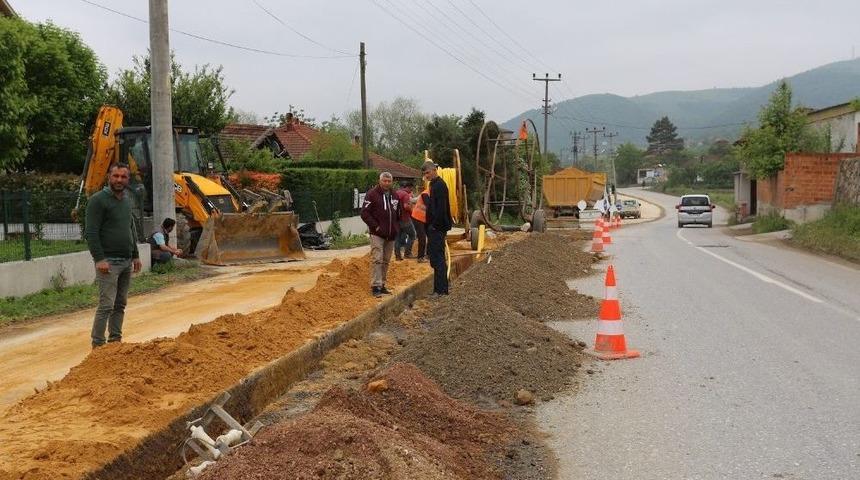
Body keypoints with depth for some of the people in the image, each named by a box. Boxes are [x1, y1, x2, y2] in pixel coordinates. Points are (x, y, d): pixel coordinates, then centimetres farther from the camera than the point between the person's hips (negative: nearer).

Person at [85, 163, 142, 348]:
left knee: (120, 305, 11)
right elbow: (91, 233, -13)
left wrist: (135, 256, 19)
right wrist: (99, 259, -20)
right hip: (109, 261, -8)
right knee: (106, 305, -10)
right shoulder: (98, 200, -9)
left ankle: (115, 340, 18)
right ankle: (98, 344, -5)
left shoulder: (127, 199, 16)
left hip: (126, 262, 8)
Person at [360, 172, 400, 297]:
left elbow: (398, 213, 27)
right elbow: (364, 213, -11)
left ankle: (382, 285, 18)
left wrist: (395, 227, 16)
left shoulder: (394, 196, 14)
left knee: (386, 261, 11)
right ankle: (375, 286, -13)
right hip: (377, 234, -7)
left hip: (391, 235, 7)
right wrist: (375, 226, -15)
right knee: (377, 260, -12)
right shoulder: (372, 194, -7)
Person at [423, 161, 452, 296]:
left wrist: (435, 225, -20)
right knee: (436, 257, 14)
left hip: (438, 227, -11)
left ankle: (440, 289, -6)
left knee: (437, 258, -8)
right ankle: (441, 288, 20)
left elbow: (441, 208, -22)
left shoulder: (439, 185, -15)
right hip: (435, 226, 11)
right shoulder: (434, 184, 17)